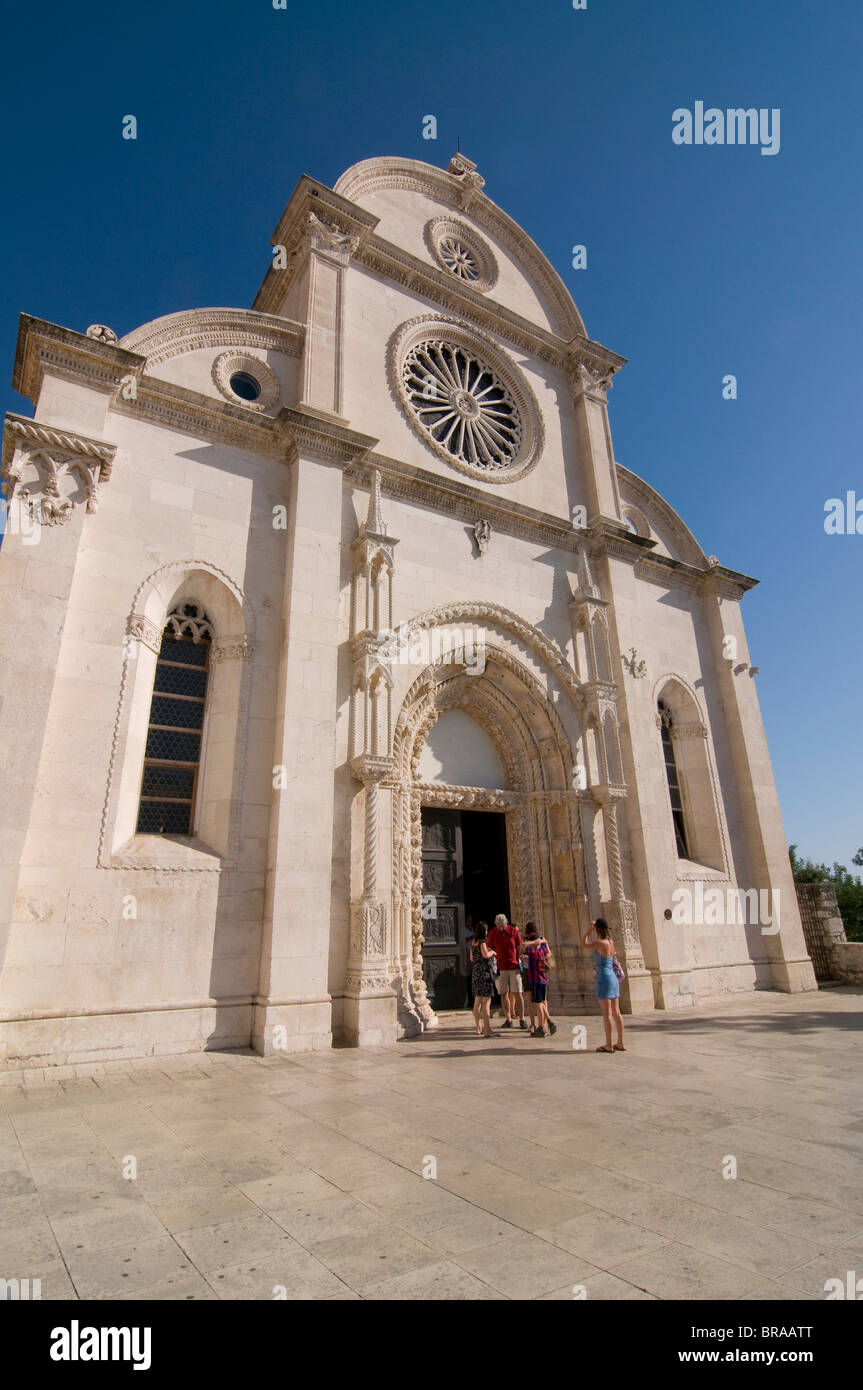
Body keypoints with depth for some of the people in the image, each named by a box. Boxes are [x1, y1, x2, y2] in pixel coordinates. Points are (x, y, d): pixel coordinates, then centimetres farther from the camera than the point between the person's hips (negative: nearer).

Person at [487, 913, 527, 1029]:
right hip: (501, 968, 1)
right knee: (504, 994, 1)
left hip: (514, 967, -1)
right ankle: (508, 1019, 11)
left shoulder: (513, 931, -4)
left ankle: (522, 1019, 5)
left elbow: (519, 949, 3)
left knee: (518, 993, -3)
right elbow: (490, 950, 7)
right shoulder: (492, 933, -2)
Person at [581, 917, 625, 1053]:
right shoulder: (611, 942, 7)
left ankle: (608, 1045, 0)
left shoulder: (599, 943, -15)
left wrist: (590, 930, 2)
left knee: (607, 1013, -4)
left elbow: (584, 944, 1)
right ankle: (620, 1043, 15)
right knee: (616, 1012, 10)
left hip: (604, 979, -8)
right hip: (613, 978, 8)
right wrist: (593, 930, 22)